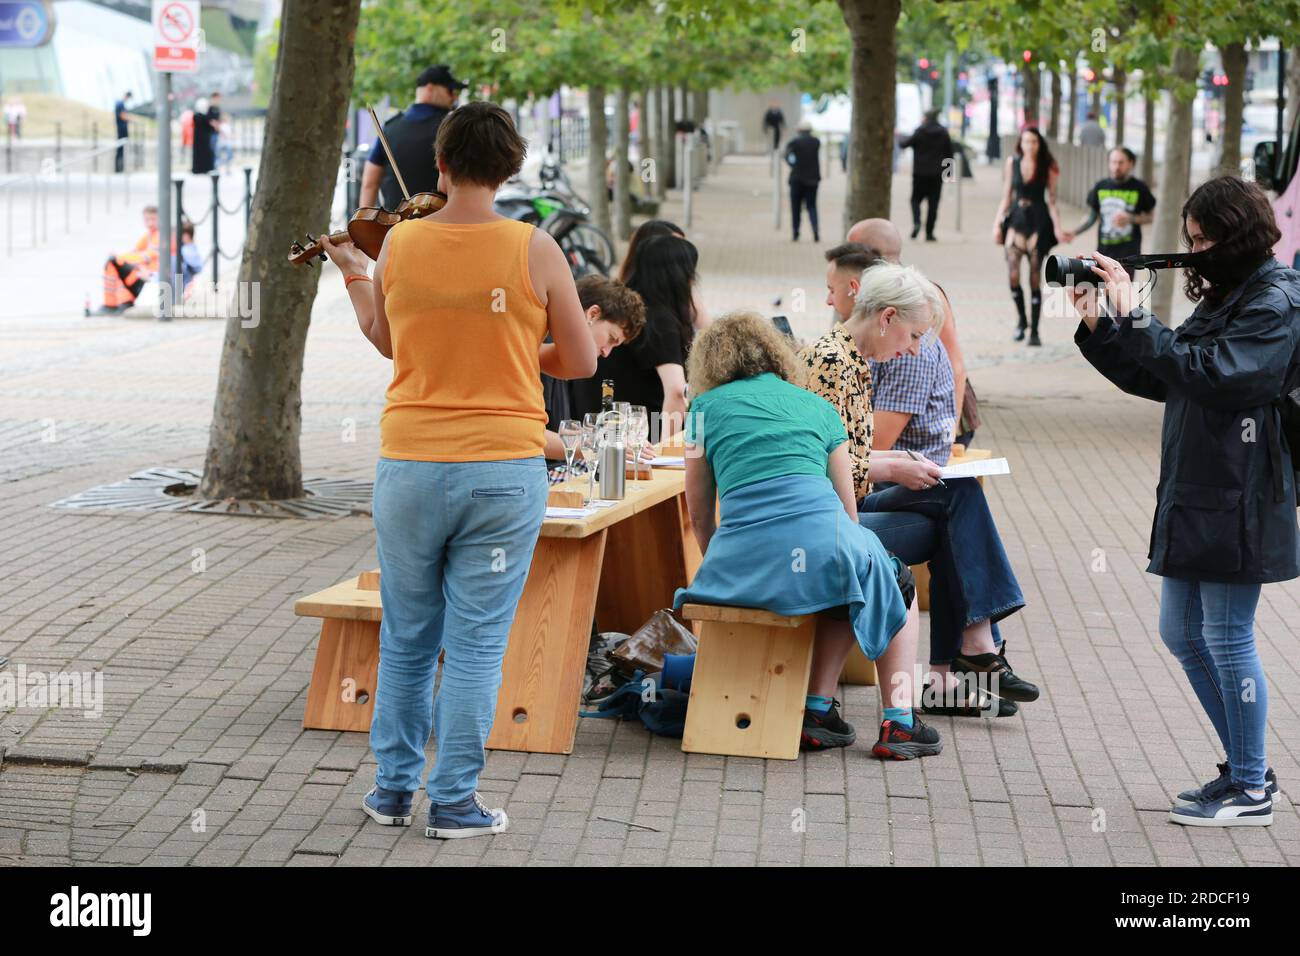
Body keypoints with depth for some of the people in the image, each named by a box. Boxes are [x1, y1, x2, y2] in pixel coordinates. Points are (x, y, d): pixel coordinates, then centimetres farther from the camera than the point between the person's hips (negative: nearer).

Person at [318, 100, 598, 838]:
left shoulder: (398, 244, -1)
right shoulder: (535, 250, -8)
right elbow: (581, 360, -1)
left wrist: (352, 272, 32)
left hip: (411, 466, 2)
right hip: (505, 470, -2)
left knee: (406, 635, 16)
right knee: (477, 640, 5)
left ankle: (395, 786, 25)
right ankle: (455, 800, 9)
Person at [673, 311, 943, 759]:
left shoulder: (706, 406, 18)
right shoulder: (818, 406, 22)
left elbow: (699, 513, 20)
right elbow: (848, 508, 21)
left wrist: (719, 567, 36)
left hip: (740, 559, 1)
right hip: (819, 543, -1)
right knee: (895, 585, 31)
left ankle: (818, 708, 21)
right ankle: (898, 721, 19)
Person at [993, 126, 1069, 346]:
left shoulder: (1047, 167, -2)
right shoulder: (1012, 163, 3)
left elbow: (1052, 200, 0)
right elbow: (1006, 196, 9)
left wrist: (1057, 227, -10)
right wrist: (997, 223, 3)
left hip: (1039, 222, -2)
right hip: (1016, 220, 2)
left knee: (1035, 277, -1)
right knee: (1013, 275, -10)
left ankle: (1034, 330, 6)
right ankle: (1021, 319, 12)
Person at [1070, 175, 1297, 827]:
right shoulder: (1224, 296, 15)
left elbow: (1210, 374, -24)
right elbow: (1159, 379, 15)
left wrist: (1135, 319, -21)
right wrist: (1096, 325, 5)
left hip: (1237, 501, -10)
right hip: (1192, 495, 10)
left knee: (1227, 638, -2)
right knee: (1181, 633, 14)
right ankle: (1245, 767, 26)